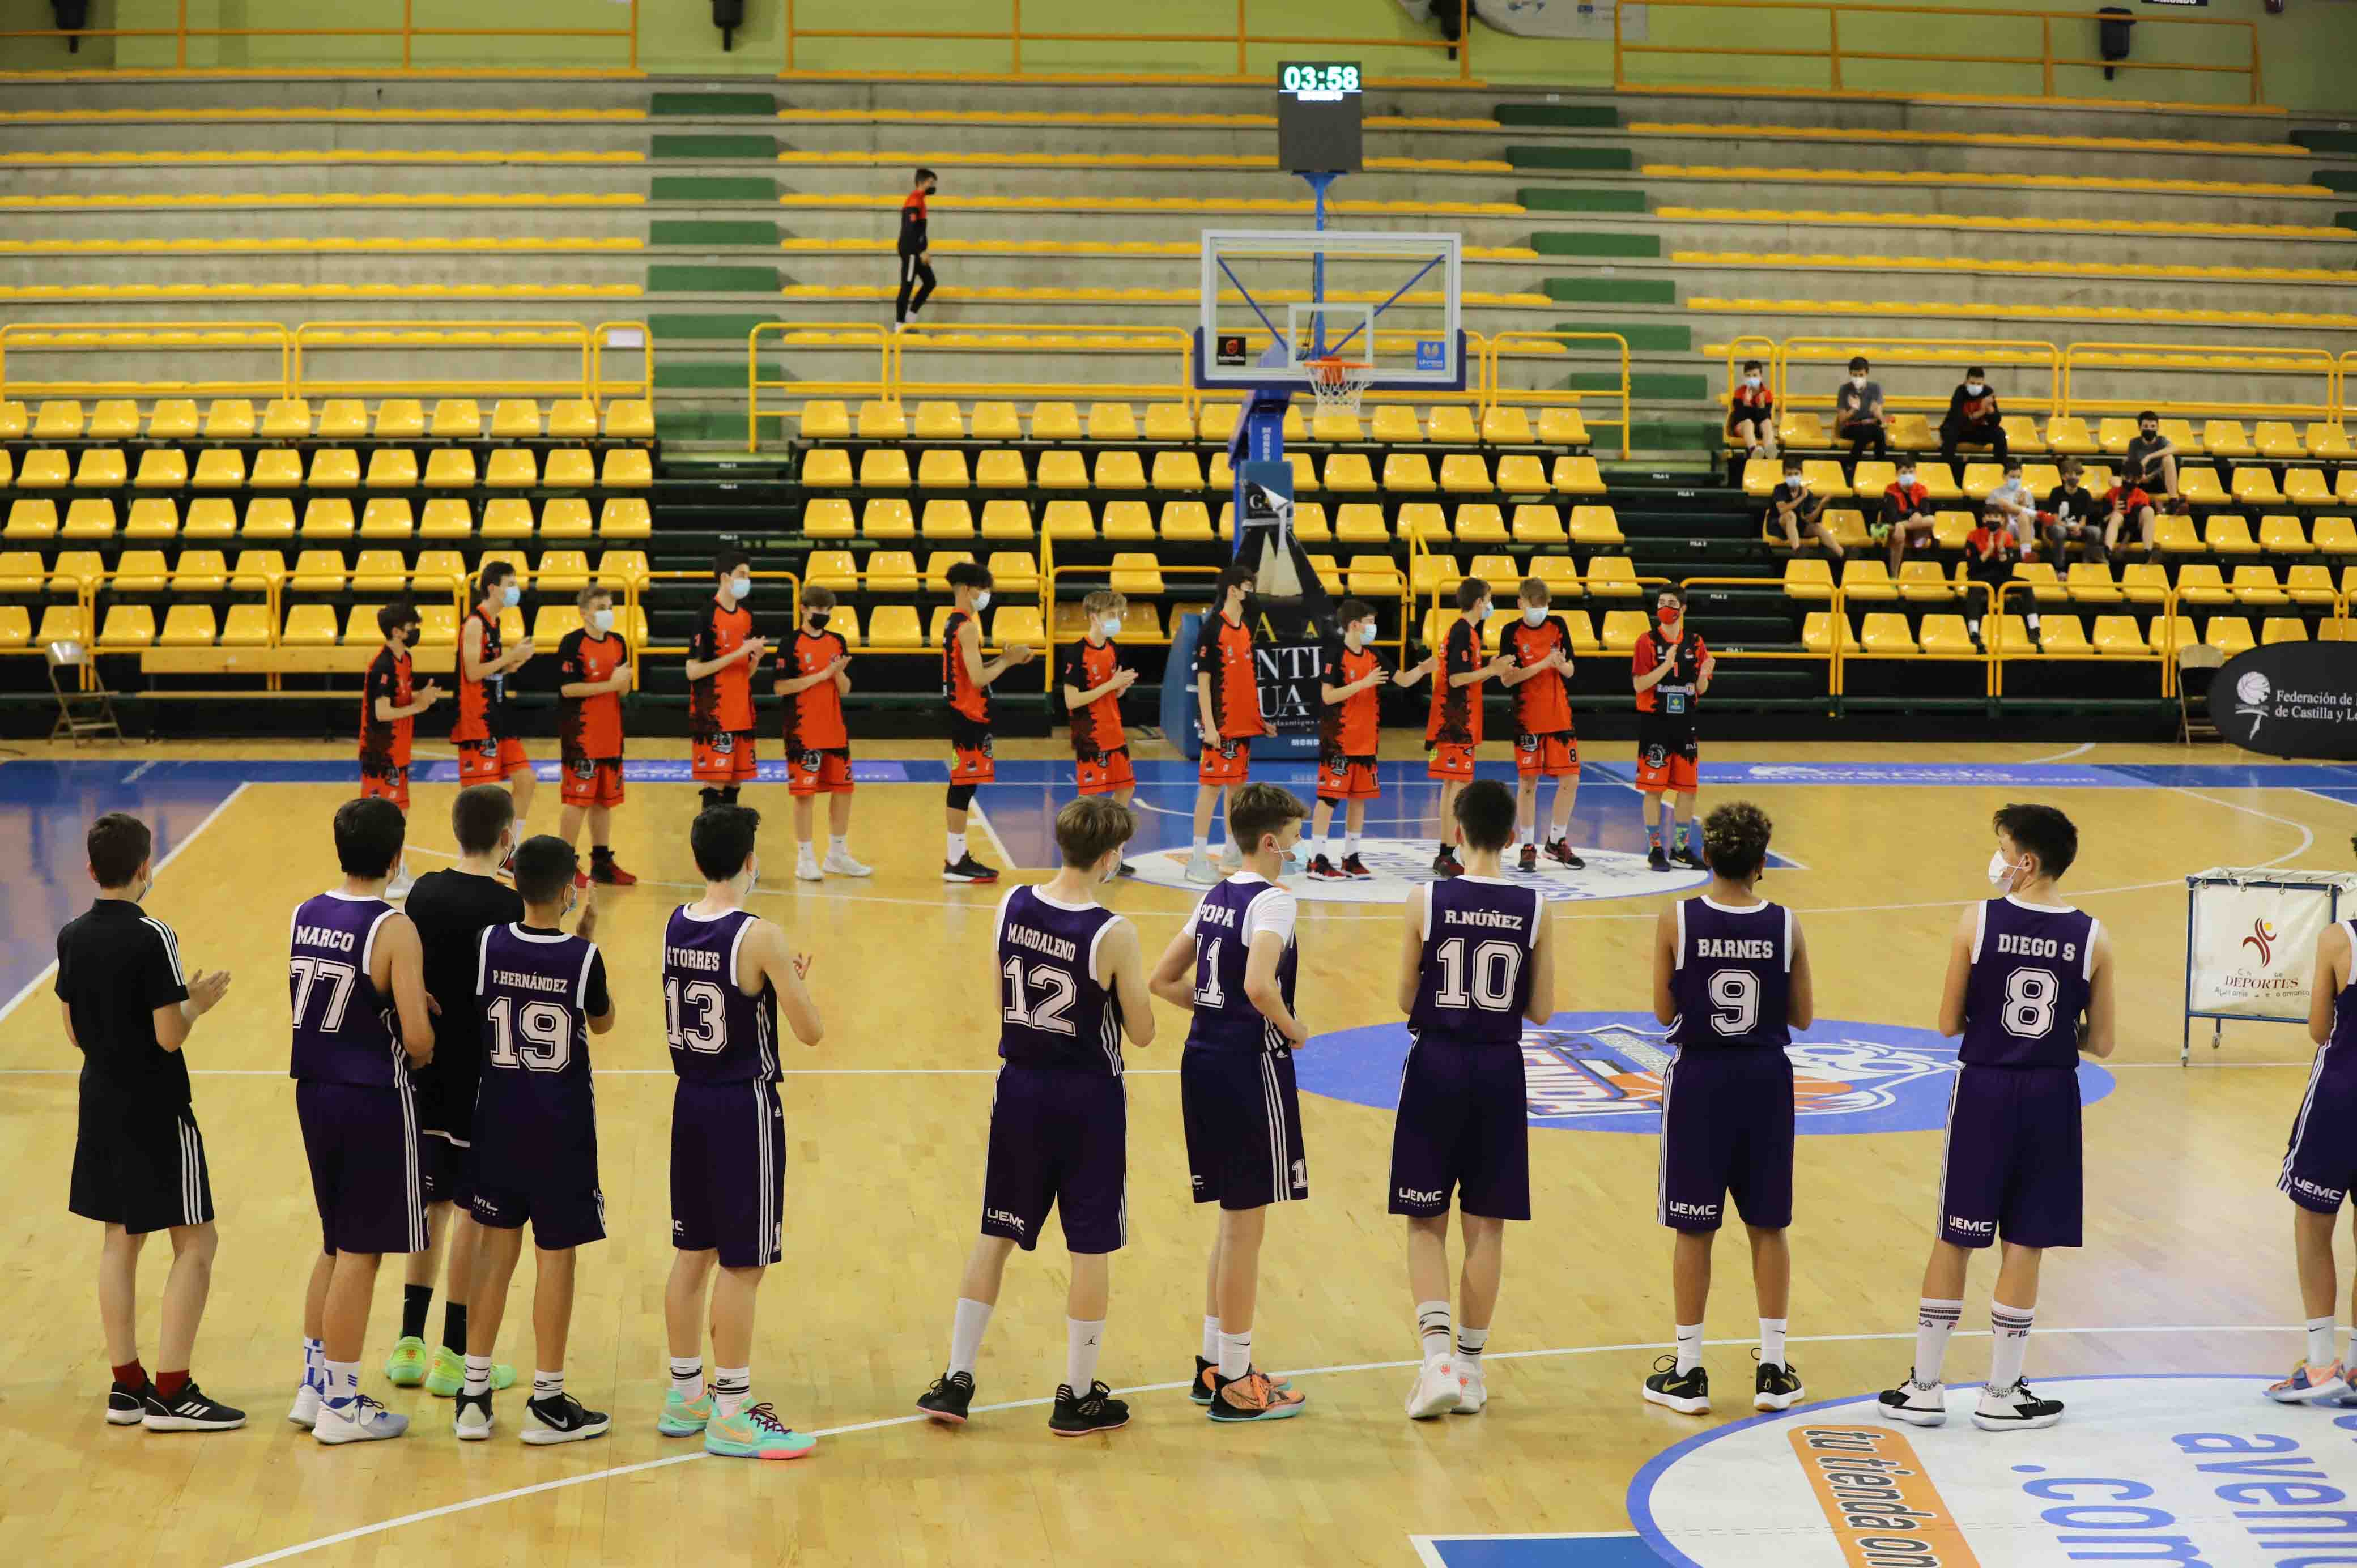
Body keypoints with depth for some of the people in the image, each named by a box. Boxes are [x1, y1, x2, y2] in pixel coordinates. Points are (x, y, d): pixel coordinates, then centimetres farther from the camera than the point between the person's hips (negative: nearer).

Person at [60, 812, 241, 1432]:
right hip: (156, 1112, -7)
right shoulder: (152, 938, -18)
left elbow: (74, 1033, 11)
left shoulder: (72, 937, 3)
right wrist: (199, 1003, 0)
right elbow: (170, 1036, -19)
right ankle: (171, 1392, -2)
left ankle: (126, 1386, 16)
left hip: (100, 1106, 7)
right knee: (196, 1242, 1)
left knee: (119, 1239, 14)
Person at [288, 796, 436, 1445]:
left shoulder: (305, 916, 4)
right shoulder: (393, 930, -17)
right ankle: (340, 1403, 9)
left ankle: (315, 1384, 27)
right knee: (360, 1252, 2)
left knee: (336, 1245, 20)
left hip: (315, 1092, 7)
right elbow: (418, 1038, -18)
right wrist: (419, 1055, 4)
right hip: (374, 1099, -7)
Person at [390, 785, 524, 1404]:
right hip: (483, 1081, -6)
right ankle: (454, 1357, 6)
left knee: (432, 1202, 16)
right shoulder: (507, 906, -16)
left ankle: (410, 1344, 19)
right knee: (474, 1212, 2)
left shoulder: (424, 891, 3)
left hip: (427, 1074, 6)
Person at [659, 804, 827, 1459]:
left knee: (692, 1253, 16)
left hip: (690, 1099, 7)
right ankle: (732, 1417, 5)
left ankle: (684, 1396, 26)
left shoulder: (674, 927, 3)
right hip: (744, 1104, -7)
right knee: (741, 1265, 0)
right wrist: (797, 981, 5)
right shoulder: (759, 938, -18)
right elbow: (811, 1031, -14)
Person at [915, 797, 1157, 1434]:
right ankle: (1078, 1397, 14)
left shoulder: (1012, 906, -4)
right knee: (1091, 1249, 7)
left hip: (1020, 1089, 5)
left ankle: (956, 1381, 17)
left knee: (995, 1234, 15)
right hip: (1087, 1099, -5)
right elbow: (1141, 1033, -9)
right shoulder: (1112, 934, -18)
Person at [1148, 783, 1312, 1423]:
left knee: (1233, 1220, 19)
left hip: (1204, 1058, 9)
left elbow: (1163, 981, 14)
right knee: (1245, 1223, 0)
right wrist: (1294, 1030, -13)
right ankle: (1235, 1384, 6)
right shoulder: (1271, 900, -14)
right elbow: (1260, 986, -30)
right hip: (1251, 1065, -9)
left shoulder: (1216, 898, 12)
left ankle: (1214, 1364, 26)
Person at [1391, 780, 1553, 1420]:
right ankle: (1470, 1368, 16)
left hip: (1436, 1064, -1)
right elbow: (1541, 1011, 0)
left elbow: (1406, 1002, -1)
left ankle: (1438, 1358, -8)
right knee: (1485, 1225, 11)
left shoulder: (1426, 901, -8)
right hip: (1499, 1071, 1)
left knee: (1426, 1224, 8)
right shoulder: (1534, 908, -5)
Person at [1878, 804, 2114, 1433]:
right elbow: (2099, 1043, 1)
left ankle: (1924, 1388, 15)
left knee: (1953, 1240, 9)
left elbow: (1949, 1024, -3)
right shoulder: (2092, 937, -4)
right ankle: (2000, 1394, 13)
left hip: (1983, 1090, -1)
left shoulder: (1977, 922, -8)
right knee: (2024, 1245, 8)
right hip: (2050, 1096, 1)